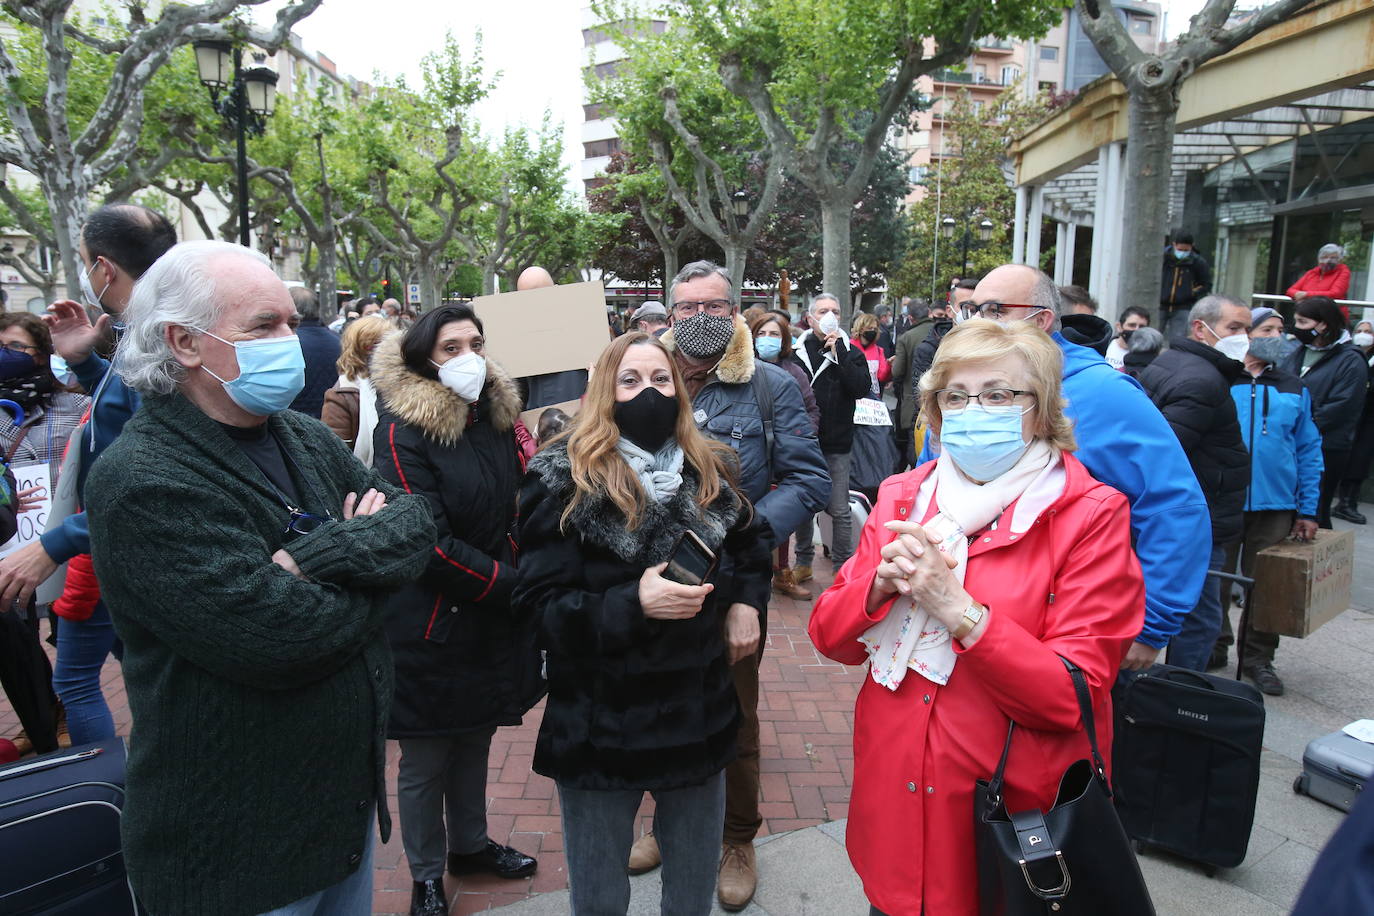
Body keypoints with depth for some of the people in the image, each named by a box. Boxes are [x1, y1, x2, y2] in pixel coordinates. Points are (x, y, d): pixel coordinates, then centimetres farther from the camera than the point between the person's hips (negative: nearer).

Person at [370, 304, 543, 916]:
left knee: (475, 740, 21)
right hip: (430, 623, -6)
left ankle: (470, 844, 43)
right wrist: (511, 584, -16)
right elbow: (428, 542, -20)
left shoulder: (498, 417, 4)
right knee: (425, 761, 10)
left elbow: (521, 508, 11)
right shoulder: (403, 429, -16)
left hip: (494, 619, 6)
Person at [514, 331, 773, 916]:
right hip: (601, 729, -3)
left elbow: (751, 541, 22)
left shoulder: (710, 472, 2)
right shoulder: (565, 480, -11)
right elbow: (542, 605, -15)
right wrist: (632, 604, -30)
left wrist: (746, 601, 4)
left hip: (700, 717, 4)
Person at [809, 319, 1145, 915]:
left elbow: (1075, 694, -17)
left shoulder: (1091, 514, -11)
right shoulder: (902, 498, 1)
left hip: (1018, 815, -3)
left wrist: (958, 609, -27)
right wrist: (882, 582, -20)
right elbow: (829, 637, -1)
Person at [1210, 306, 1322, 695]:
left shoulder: (1294, 390, 10)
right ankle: (1214, 648, 26)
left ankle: (1259, 657, 22)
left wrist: (1308, 510, 4)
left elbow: (1309, 451, 10)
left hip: (1275, 506, 2)